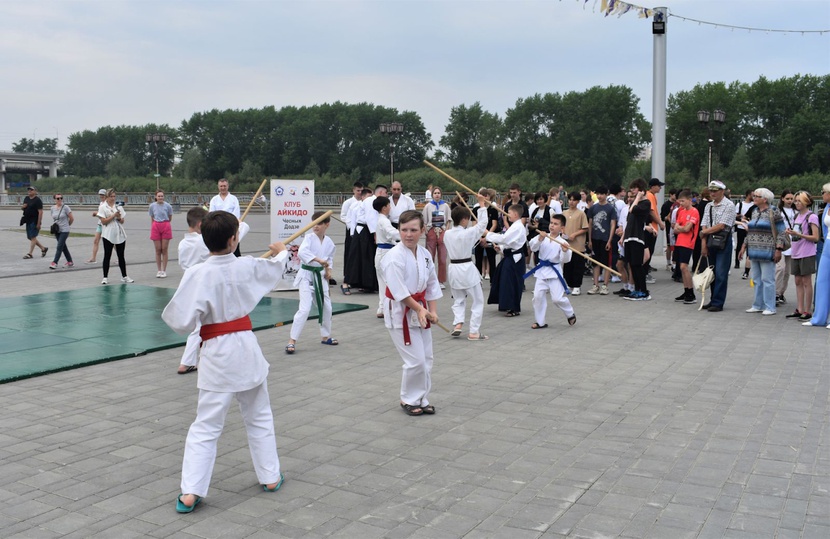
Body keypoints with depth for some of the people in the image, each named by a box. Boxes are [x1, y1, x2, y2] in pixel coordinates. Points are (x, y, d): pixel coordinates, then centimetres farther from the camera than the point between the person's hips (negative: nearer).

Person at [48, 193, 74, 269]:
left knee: (59, 247, -11)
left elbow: (72, 218, -5)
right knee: (63, 247, 13)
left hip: (64, 231, -6)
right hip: (57, 230, 6)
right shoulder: (52, 208, 4)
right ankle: (70, 262, 24)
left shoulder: (65, 208, -11)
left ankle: (55, 263, -12)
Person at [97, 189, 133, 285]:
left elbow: (122, 221, 10)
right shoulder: (102, 207, -1)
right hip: (108, 235, -4)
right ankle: (105, 277, 5)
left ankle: (124, 276, 14)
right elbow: (103, 221, -10)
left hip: (120, 234, 4)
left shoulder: (118, 206, 10)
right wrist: (114, 215, -15)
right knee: (107, 256, 0)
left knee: (121, 256, 8)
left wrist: (119, 217, -11)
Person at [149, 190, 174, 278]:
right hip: (155, 227, 1)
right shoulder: (152, 206, 1)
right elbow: (152, 219, 10)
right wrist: (152, 228, 7)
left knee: (164, 250, 1)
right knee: (158, 250, 4)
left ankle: (164, 271, 8)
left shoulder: (168, 206, -4)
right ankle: (159, 270, 12)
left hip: (166, 227, -1)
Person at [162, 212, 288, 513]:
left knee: (206, 426, 5)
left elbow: (181, 321, -20)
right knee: (259, 417, 20)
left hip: (217, 355, -3)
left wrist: (198, 317, 3)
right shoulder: (248, 266, -7)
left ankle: (190, 492, 2)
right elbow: (276, 268, 16)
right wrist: (281, 253, 39)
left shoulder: (198, 275, -18)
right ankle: (270, 477, 29)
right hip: (246, 348, 3)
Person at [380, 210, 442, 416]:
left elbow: (432, 285, 8)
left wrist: (432, 311, -1)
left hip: (420, 310, 7)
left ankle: (422, 399, 28)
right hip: (400, 313, -7)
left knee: (427, 359, 12)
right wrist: (419, 309, -21)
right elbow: (399, 291, -22)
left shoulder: (425, 254, 3)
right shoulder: (394, 256, -20)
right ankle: (409, 400, 14)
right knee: (416, 360, -7)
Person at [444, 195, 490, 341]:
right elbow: (483, 223, -4)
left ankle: (458, 324, 2)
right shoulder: (467, 233, -16)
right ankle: (473, 332, 4)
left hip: (453, 268, 5)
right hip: (467, 270, -5)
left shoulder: (447, 234, -1)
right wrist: (482, 204, 4)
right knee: (478, 301, 7)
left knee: (458, 300, 22)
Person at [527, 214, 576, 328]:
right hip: (541, 270, 4)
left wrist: (565, 251, -35)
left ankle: (571, 314, 24)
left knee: (558, 298, -4)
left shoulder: (562, 242, -11)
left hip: (554, 271, -4)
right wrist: (540, 239, -28)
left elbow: (565, 260, -16)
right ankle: (540, 322, 17)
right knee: (538, 296, 3)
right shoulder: (542, 237, -1)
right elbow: (533, 247, -13)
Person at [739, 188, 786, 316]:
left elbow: (781, 232, -9)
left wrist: (778, 249, -15)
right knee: (756, 279, 10)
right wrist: (744, 246, 16)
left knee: (767, 279, -5)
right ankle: (757, 305, 17)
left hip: (767, 252, -7)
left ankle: (769, 307, 1)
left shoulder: (774, 212, -7)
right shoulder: (754, 212, 14)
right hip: (755, 252, 7)